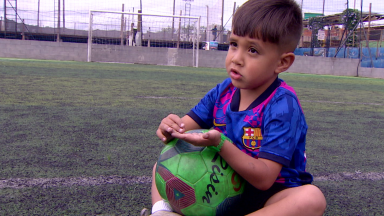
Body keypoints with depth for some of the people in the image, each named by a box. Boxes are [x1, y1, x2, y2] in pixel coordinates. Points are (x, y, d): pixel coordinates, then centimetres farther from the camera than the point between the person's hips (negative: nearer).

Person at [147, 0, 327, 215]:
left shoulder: (283, 106, -22)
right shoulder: (223, 91, -2)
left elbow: (264, 179, -25)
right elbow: (186, 127, 0)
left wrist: (219, 143, -37)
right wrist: (172, 128, -24)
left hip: (268, 198, -5)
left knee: (312, 198, -36)